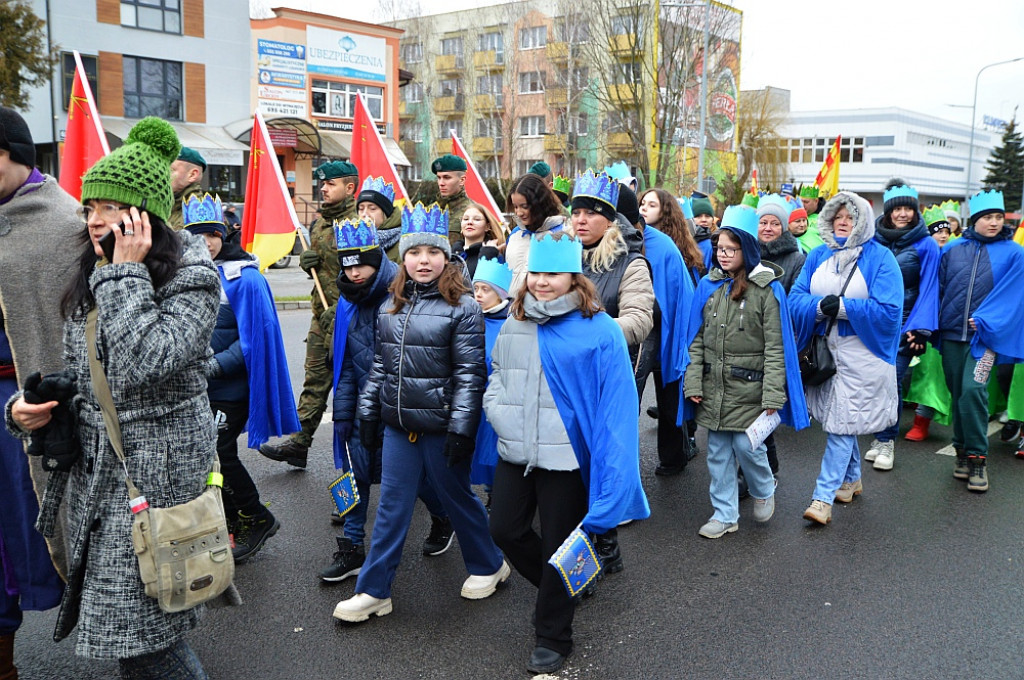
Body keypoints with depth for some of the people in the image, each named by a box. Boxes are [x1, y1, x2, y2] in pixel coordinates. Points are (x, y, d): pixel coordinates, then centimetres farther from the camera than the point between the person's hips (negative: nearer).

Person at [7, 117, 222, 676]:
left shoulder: (192, 279, -12)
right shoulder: (91, 282, 10)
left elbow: (142, 367, -28)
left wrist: (126, 273, -21)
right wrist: (27, 409, 0)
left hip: (155, 481, -7)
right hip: (94, 477, 7)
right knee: (114, 628, 15)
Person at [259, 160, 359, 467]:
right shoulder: (320, 222, 15)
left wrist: (338, 310, -23)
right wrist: (306, 260, 3)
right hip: (321, 313, 8)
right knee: (315, 378, 10)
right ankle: (298, 443, 14)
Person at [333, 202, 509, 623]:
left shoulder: (462, 308, -10)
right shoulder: (391, 307, 8)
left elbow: (469, 374, -13)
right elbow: (380, 365, 15)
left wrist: (460, 428, -16)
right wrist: (368, 412, 12)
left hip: (439, 426, -5)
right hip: (398, 425, 5)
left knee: (456, 497, 11)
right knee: (392, 506, 10)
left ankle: (488, 566, 34)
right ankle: (373, 591, 20)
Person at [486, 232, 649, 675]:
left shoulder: (598, 330, -11)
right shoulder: (514, 324, 7)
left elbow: (614, 402, -12)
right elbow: (497, 373, 23)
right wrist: (497, 408, 4)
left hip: (566, 457, -5)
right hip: (514, 454, 6)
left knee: (558, 546, 8)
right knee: (506, 531, 13)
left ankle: (551, 638, 29)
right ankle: (557, 587, 42)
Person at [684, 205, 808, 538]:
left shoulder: (767, 288, -7)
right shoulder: (708, 286, 4)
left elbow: (775, 346, -9)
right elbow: (696, 338, 6)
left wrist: (773, 394, -13)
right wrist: (693, 383, -1)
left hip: (749, 386, -4)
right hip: (713, 385, 4)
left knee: (747, 445, -3)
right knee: (718, 450, 9)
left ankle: (764, 491, 29)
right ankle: (724, 514, 23)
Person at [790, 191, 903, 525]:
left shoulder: (880, 257, -5)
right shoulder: (818, 256, 9)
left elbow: (889, 309, -13)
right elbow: (796, 297, 2)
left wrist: (843, 307, -18)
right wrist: (819, 307, -19)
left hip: (860, 354, -5)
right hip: (824, 350, 5)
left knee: (841, 423, -6)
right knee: (839, 418, 15)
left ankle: (823, 497, -4)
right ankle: (852, 479, 35)